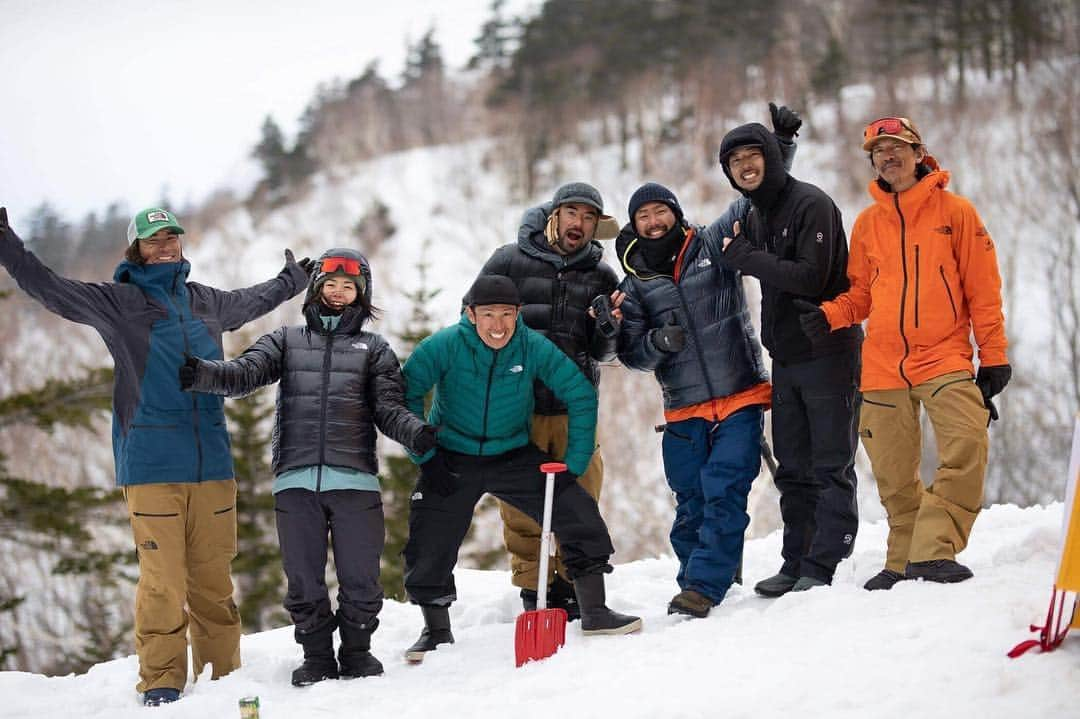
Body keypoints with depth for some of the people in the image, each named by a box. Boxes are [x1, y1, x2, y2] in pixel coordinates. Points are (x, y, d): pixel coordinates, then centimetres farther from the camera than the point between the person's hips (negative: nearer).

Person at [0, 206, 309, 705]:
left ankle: (222, 676, 14)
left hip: (212, 464, 4)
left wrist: (293, 280, 54)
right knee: (163, 580, -7)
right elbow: (51, 288, -6)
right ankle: (161, 682, 1)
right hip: (151, 467, -4)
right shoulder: (116, 302, 4)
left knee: (214, 579, 6)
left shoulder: (204, 302, 18)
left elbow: (250, 301, 39)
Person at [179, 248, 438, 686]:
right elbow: (245, 374, 2)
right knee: (303, 579, 3)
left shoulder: (373, 349, 17)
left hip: (355, 479, -1)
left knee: (360, 577, 0)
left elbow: (389, 408, 7)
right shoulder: (287, 341, 18)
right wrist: (201, 374, -19)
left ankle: (356, 651, 18)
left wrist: (415, 433, -15)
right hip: (296, 480, 1)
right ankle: (317, 657, 16)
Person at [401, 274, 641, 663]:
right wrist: (424, 455, -14)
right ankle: (436, 630, 21)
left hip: (515, 456, 1)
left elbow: (581, 395, -6)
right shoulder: (443, 347, -20)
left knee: (578, 513, -10)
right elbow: (405, 395, -11)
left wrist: (575, 462, -9)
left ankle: (594, 612, 3)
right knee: (428, 547, -3)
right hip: (452, 460, -1)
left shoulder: (535, 348, -15)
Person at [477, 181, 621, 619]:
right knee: (522, 508, -2)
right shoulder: (510, 262, 3)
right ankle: (534, 591, 8)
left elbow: (603, 354, 11)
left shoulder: (601, 276, 11)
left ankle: (572, 586, 15)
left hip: (575, 409, 2)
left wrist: (609, 327, -11)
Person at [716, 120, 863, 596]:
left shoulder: (810, 204, -11)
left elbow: (810, 277, -21)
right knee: (794, 468, 11)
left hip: (828, 352, -8)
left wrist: (744, 257, -15)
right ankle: (796, 563, 17)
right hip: (785, 359, 8)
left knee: (832, 467, -4)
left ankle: (820, 567, -5)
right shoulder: (754, 218, 14)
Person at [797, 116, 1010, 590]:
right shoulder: (867, 223, 11)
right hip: (882, 364, 3)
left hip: (944, 356, -3)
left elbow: (983, 289, 2)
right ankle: (903, 561, 21)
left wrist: (994, 355, -1)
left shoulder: (955, 211, 3)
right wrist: (830, 315, -3)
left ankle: (934, 551, -18)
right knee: (894, 475, 5)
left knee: (966, 446, -24)